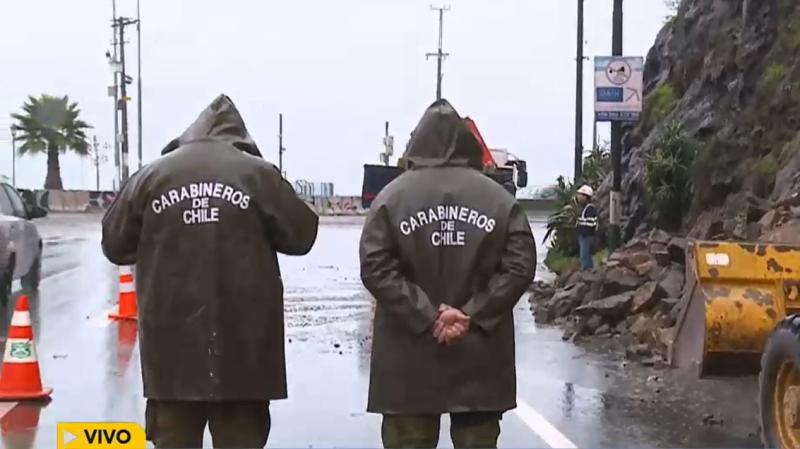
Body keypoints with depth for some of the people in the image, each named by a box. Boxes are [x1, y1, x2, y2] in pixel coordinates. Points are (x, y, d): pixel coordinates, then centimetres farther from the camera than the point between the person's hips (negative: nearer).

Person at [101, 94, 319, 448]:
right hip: (243, 343, -1)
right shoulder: (258, 174, -1)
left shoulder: (152, 175, 3)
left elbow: (115, 245, 10)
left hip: (172, 342, 1)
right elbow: (302, 235, 4)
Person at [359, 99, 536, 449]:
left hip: (409, 360, -1)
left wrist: (427, 316, -11)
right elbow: (520, 267, -6)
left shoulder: (393, 196, -2)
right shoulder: (500, 198, 2)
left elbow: (376, 268, -11)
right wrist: (472, 316, -8)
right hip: (481, 357, 1)